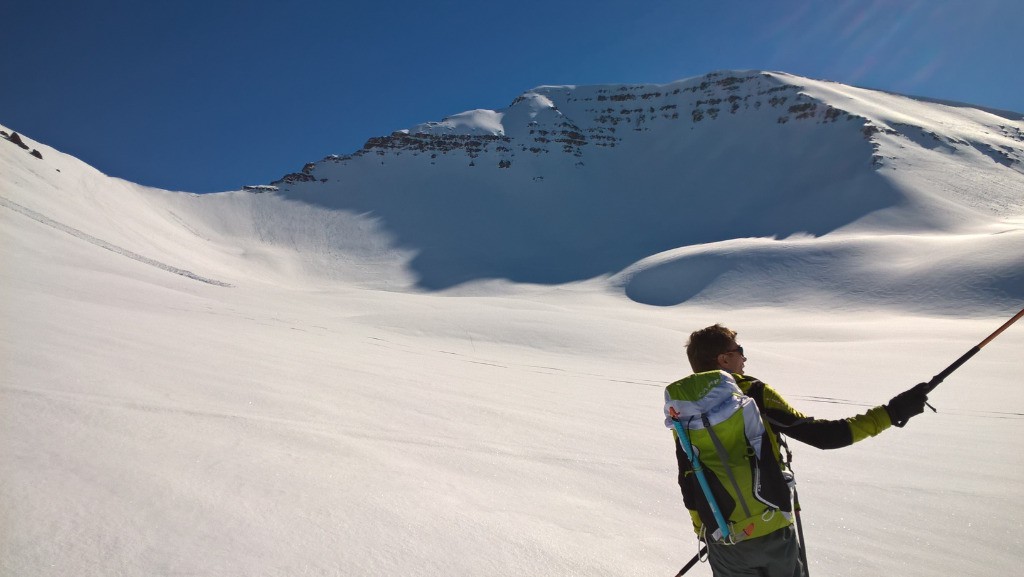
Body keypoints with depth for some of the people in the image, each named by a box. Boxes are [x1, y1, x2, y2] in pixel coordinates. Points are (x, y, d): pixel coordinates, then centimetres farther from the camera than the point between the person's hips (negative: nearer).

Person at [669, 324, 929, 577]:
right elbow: (818, 434, -15)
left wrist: (701, 530, 19)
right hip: (776, 532, -1)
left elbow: (688, 484, 3)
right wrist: (889, 413, -9)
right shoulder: (754, 394, -13)